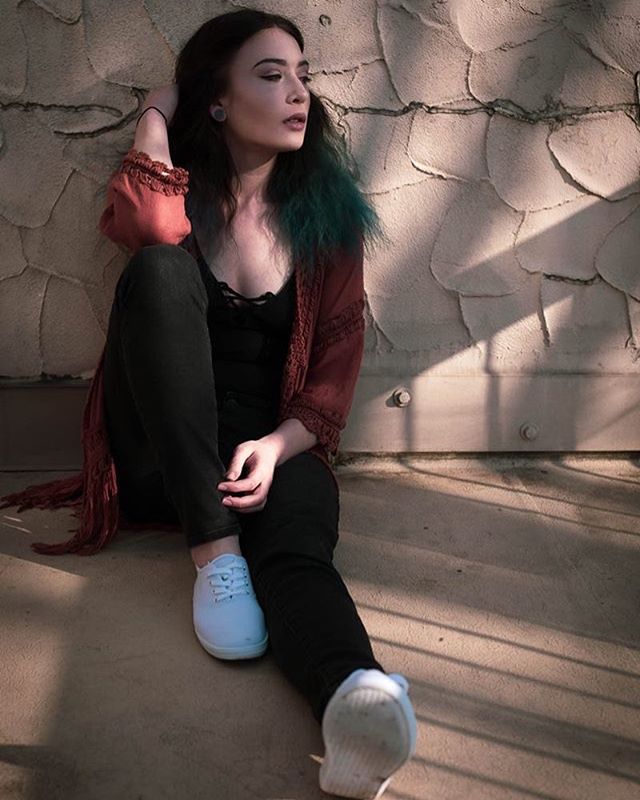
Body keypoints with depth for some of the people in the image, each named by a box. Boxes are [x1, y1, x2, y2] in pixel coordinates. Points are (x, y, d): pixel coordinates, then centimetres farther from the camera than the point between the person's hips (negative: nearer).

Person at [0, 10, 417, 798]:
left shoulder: (327, 215, 6)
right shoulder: (183, 192, 4)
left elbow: (335, 369, 0)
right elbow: (146, 226, -23)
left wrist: (276, 446, -19)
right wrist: (156, 113, -5)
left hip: (273, 449, 0)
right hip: (159, 461, 0)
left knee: (295, 543, -34)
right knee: (160, 270, -26)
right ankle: (213, 551, -33)